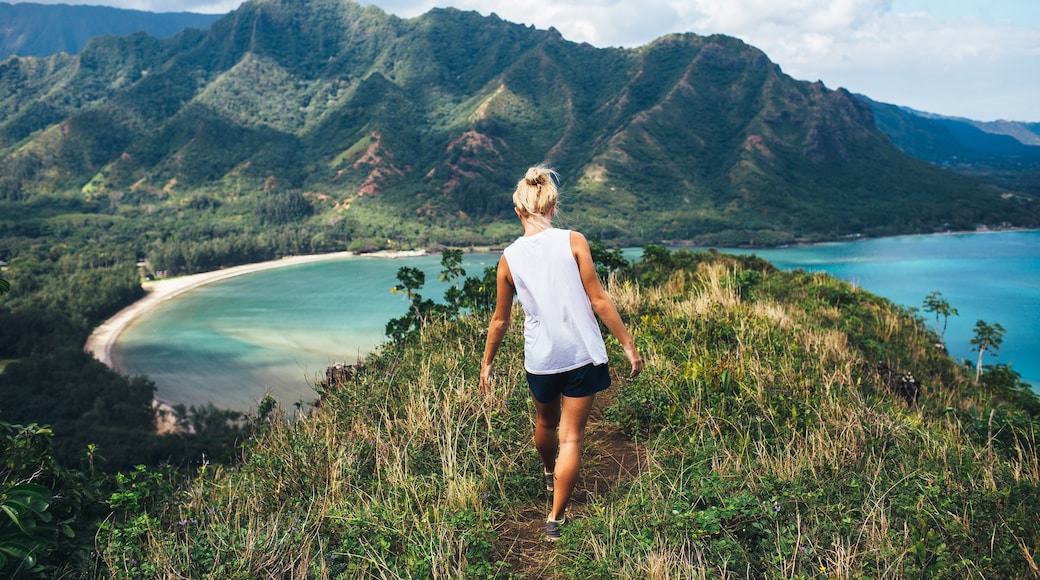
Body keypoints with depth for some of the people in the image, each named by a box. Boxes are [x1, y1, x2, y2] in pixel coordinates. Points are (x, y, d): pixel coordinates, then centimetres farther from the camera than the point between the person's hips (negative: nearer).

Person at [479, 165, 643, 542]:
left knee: (545, 424, 28)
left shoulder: (509, 258, -3)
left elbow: (500, 320, 4)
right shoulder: (573, 242, -11)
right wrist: (628, 345, -2)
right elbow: (598, 300, -11)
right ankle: (556, 518, 9)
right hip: (583, 355, -3)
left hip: (540, 358, 3)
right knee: (571, 437, 6)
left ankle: (550, 475, 55)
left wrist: (487, 362, 18)